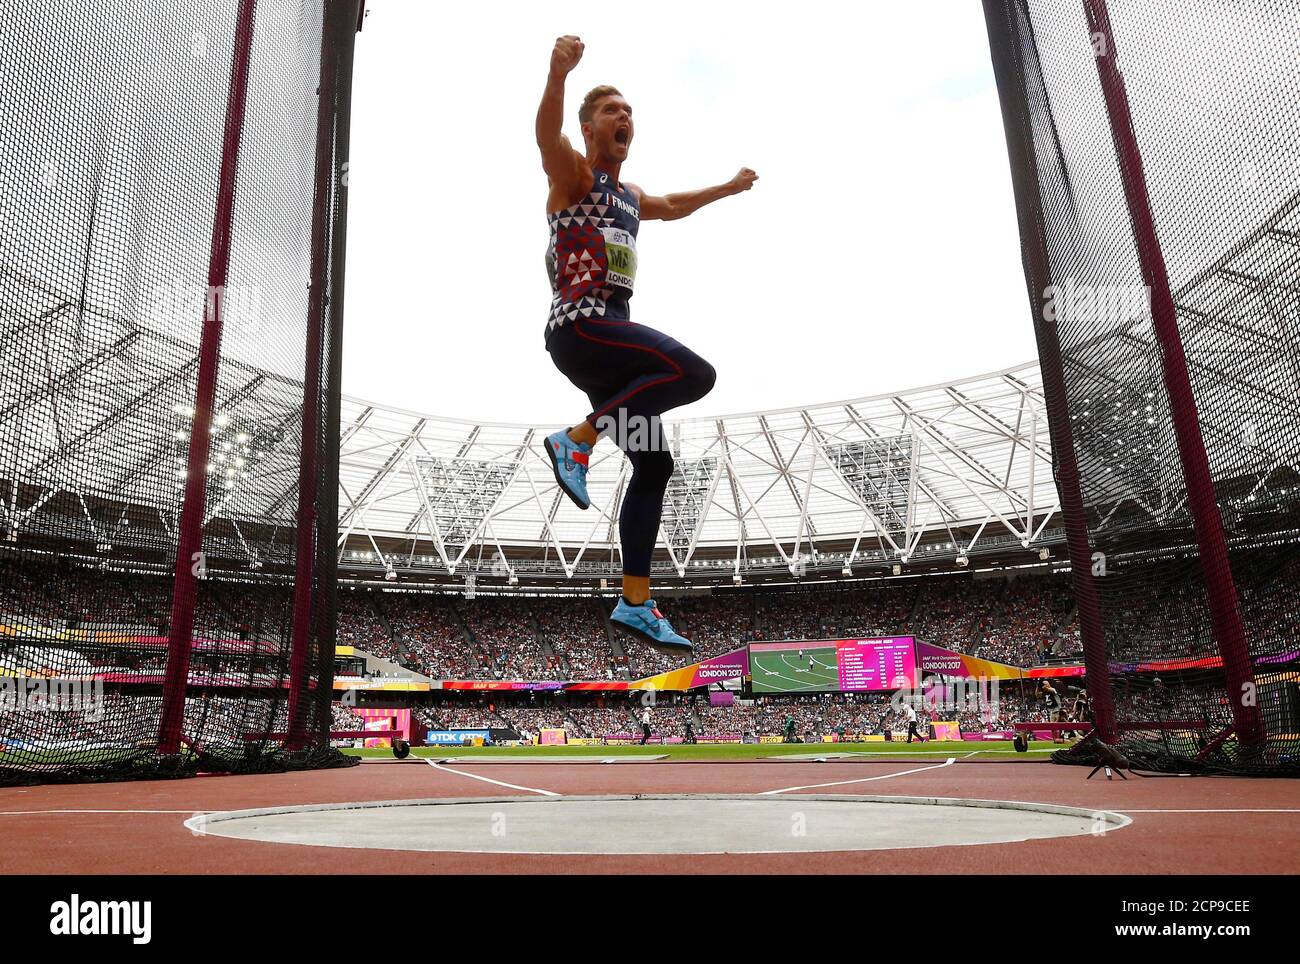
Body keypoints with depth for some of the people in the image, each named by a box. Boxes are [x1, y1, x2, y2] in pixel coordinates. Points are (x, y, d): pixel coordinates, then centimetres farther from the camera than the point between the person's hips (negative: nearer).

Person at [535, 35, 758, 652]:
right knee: (694, 373, -28)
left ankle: (636, 605, 4)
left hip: (612, 336, 8)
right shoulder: (574, 175, 4)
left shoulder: (630, 198, 29)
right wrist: (559, 73, -39)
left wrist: (729, 187, 58)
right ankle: (576, 440, -18)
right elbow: (546, 134, -19)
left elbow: (675, 207, 49)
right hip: (578, 325, -8)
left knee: (653, 466, 1)